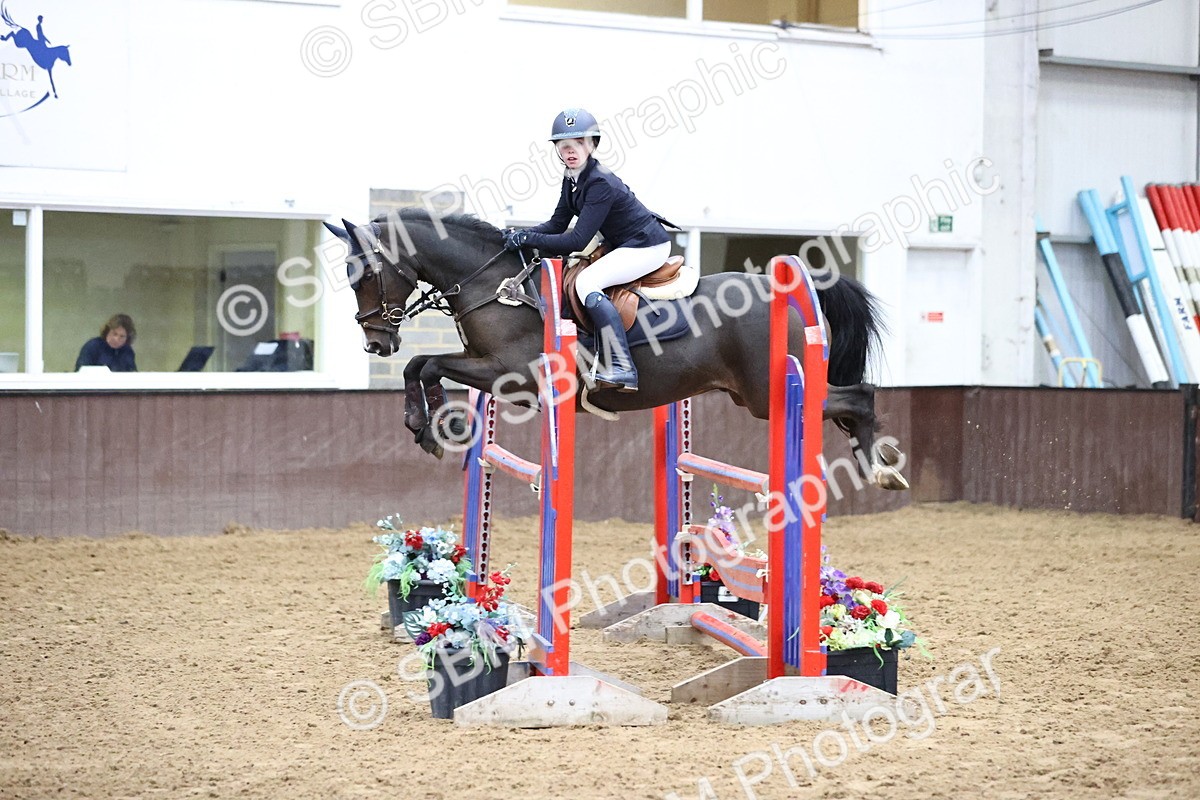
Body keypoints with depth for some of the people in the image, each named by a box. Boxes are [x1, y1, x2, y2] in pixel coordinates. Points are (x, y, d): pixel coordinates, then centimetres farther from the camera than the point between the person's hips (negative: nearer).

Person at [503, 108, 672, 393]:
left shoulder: (600, 183, -25)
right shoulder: (572, 179, 3)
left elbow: (577, 241, -28)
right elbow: (557, 224, 7)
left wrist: (528, 238, -26)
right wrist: (520, 234, -9)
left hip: (648, 246, -11)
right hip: (624, 246, 11)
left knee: (586, 282, -26)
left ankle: (622, 369, -32)